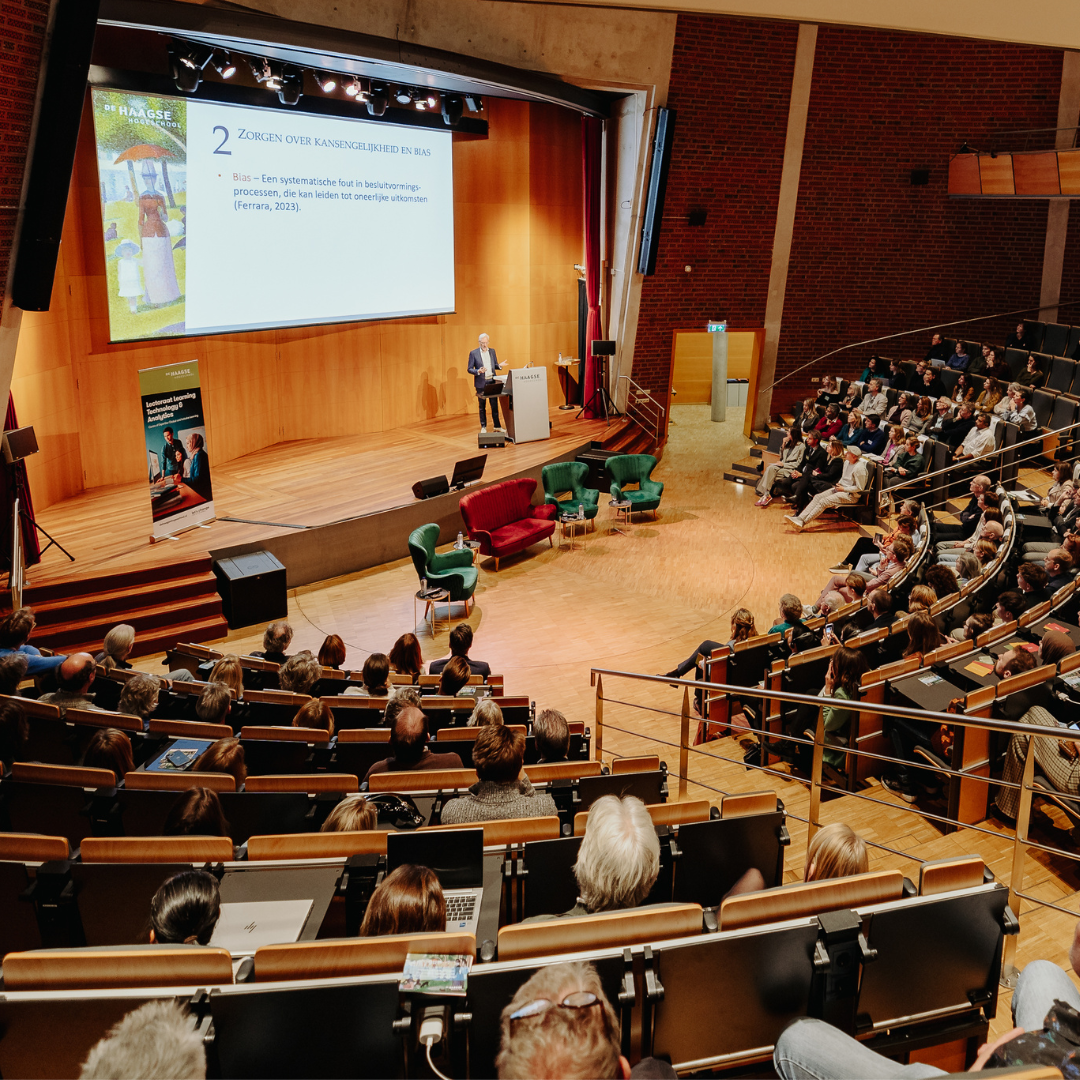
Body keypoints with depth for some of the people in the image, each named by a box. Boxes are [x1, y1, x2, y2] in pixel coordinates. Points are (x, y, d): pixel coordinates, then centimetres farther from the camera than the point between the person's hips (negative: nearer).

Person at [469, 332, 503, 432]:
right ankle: (483, 427, 15)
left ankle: (497, 426, 10)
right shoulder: (473, 353, -4)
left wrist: (499, 366, -7)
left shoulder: (492, 351, 8)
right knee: (482, 406, 6)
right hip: (481, 383, -2)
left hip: (492, 382, 2)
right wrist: (478, 371, -21)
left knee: (495, 405, 2)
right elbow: (469, 369, -3)